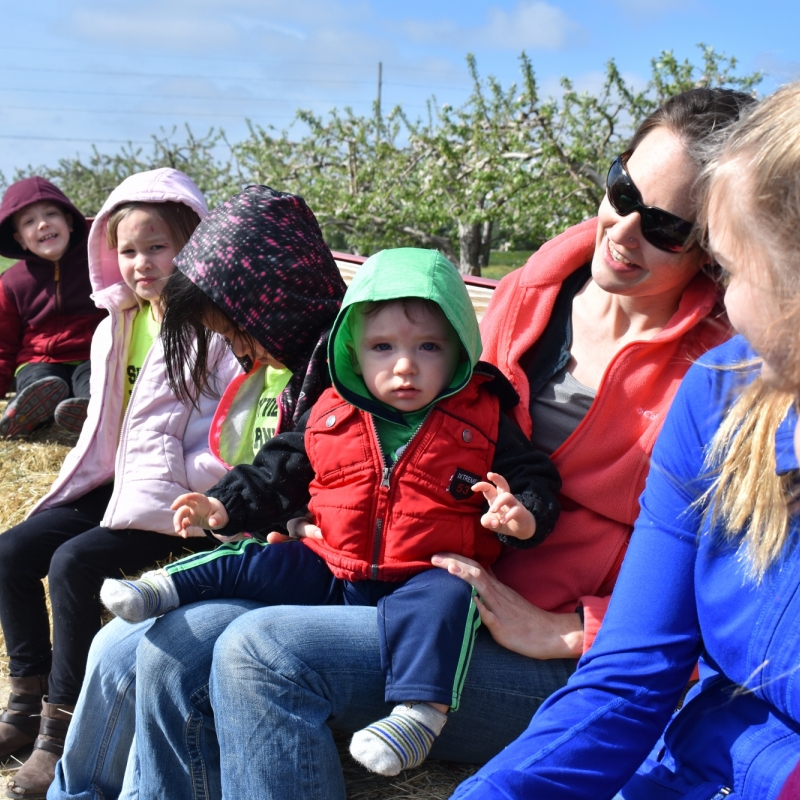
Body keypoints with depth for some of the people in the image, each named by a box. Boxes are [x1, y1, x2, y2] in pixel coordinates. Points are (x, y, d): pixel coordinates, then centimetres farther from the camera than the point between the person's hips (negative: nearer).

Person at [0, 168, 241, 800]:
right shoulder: (118, 325, 14)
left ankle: (63, 728, -12)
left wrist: (173, 478, -23)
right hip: (115, 486, 9)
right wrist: (81, 481, 11)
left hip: (177, 505, -8)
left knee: (74, 564, -24)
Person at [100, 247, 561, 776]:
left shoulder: (482, 422, -1)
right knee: (248, 562, -6)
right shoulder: (329, 419, 7)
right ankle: (164, 587, 4)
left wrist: (523, 518, -23)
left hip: (423, 580, -4)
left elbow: (534, 480, -1)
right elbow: (275, 477, 18)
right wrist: (224, 506, 6)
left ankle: (422, 710, -42)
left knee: (446, 597, -35)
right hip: (326, 570, 4)